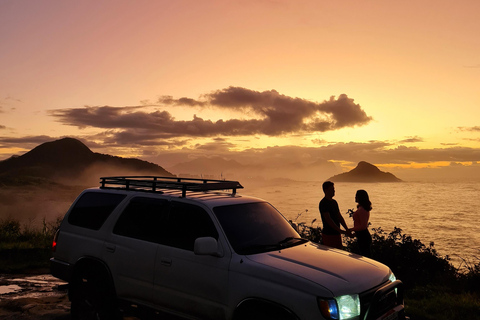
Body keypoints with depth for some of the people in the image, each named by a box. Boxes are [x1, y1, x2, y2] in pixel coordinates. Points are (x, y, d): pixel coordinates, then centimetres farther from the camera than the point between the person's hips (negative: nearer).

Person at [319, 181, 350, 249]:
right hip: (328, 234, -8)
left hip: (337, 233, 9)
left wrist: (347, 229, 1)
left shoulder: (334, 202, 13)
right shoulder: (323, 203, -14)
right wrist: (340, 230, -24)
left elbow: (339, 217, 13)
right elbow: (328, 220, -21)